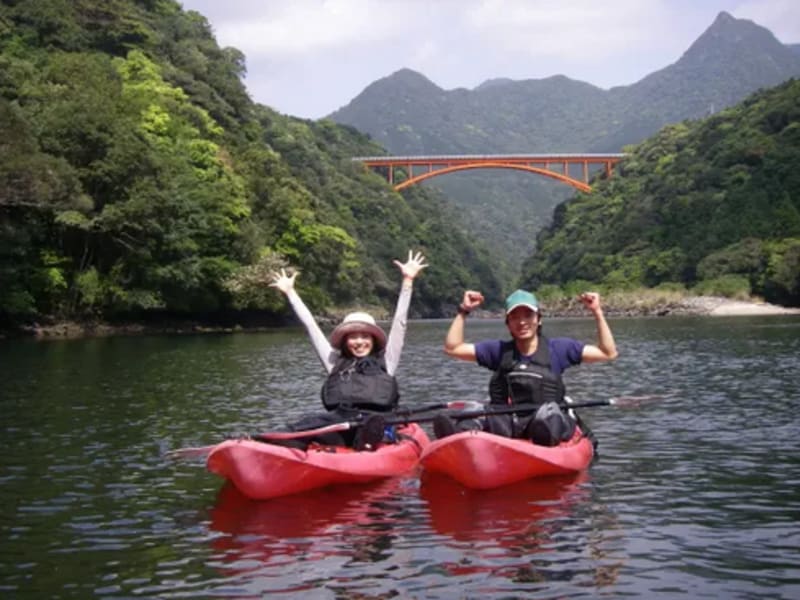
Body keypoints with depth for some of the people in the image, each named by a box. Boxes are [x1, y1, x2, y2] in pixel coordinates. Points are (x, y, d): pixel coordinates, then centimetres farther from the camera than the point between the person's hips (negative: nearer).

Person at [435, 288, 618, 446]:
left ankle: (547, 432, -69)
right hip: (507, 424, 1)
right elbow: (452, 348, 17)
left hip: (550, 423, -1)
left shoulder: (558, 348, 14)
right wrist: (464, 311, 12)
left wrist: (597, 312, 6)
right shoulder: (498, 350, 17)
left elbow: (609, 353, 12)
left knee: (548, 412, -37)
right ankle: (460, 434, -64)